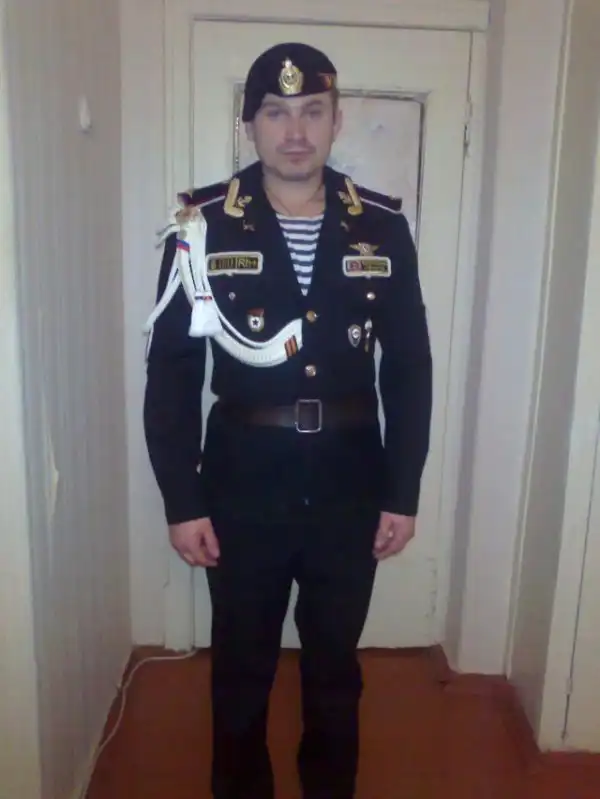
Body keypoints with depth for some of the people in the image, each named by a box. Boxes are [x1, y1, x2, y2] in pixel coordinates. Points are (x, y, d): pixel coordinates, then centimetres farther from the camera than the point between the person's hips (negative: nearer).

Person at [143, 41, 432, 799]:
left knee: (335, 662, 20)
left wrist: (403, 492, 0)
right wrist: (180, 500, -8)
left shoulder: (382, 226, -2)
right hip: (243, 481, -1)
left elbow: (409, 367, 1)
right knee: (241, 664, 18)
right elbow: (171, 371, -6)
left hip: (350, 481, 2)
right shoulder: (204, 223, -7)